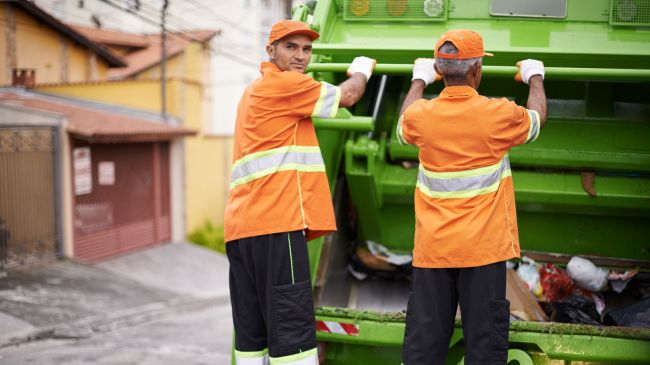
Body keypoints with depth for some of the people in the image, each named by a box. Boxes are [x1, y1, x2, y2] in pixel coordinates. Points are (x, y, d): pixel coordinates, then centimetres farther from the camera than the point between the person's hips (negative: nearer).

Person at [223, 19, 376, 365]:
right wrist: (361, 70, 21)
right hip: (275, 223, -10)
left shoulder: (255, 91, 26)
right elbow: (347, 96, 2)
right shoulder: (284, 84, -3)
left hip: (241, 225, 10)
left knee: (251, 331, 8)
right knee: (292, 326, -13)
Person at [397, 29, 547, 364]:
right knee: (484, 338, 3)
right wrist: (535, 78, 32)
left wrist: (419, 80, 38)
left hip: (432, 247, 3)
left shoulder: (421, 115, -2)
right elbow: (536, 118, 14)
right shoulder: (498, 114, -9)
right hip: (483, 247, -3)